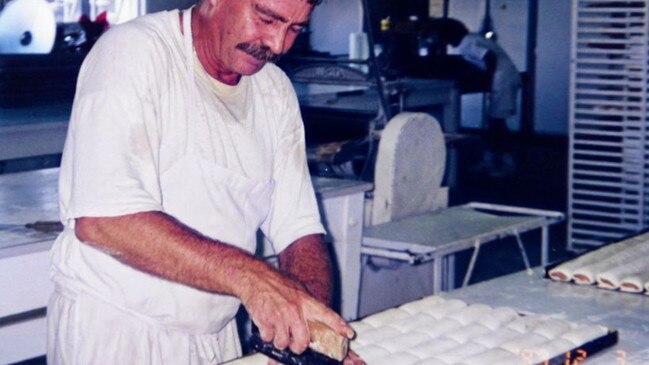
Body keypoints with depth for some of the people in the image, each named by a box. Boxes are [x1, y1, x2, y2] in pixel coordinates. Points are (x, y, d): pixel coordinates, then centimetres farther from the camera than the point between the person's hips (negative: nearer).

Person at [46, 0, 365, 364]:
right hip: (114, 331, -6)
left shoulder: (275, 90, 3)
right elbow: (102, 219, -29)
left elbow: (300, 228, -1)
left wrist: (316, 327, -19)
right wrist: (249, 277, -35)